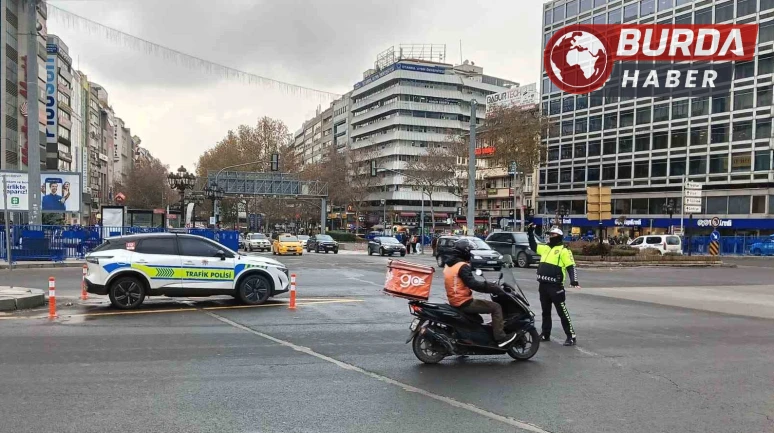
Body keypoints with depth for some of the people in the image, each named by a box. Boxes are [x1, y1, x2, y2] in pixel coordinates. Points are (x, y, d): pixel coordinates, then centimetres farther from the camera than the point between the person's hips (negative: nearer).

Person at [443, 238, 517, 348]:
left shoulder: (448, 264, 11)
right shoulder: (462, 266, -18)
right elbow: (472, 284, -28)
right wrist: (493, 287, -21)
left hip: (454, 301, 10)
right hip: (463, 303, -9)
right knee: (496, 307, -5)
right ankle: (500, 337, -7)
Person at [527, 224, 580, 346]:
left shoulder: (564, 250, -7)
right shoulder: (545, 248, 15)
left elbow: (571, 267, -12)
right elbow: (533, 246, 30)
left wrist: (574, 280, -24)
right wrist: (530, 233, 24)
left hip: (555, 286, -8)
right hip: (543, 285, 8)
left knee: (562, 312, -6)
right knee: (545, 311, 16)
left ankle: (571, 336, -2)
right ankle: (545, 334, 26)